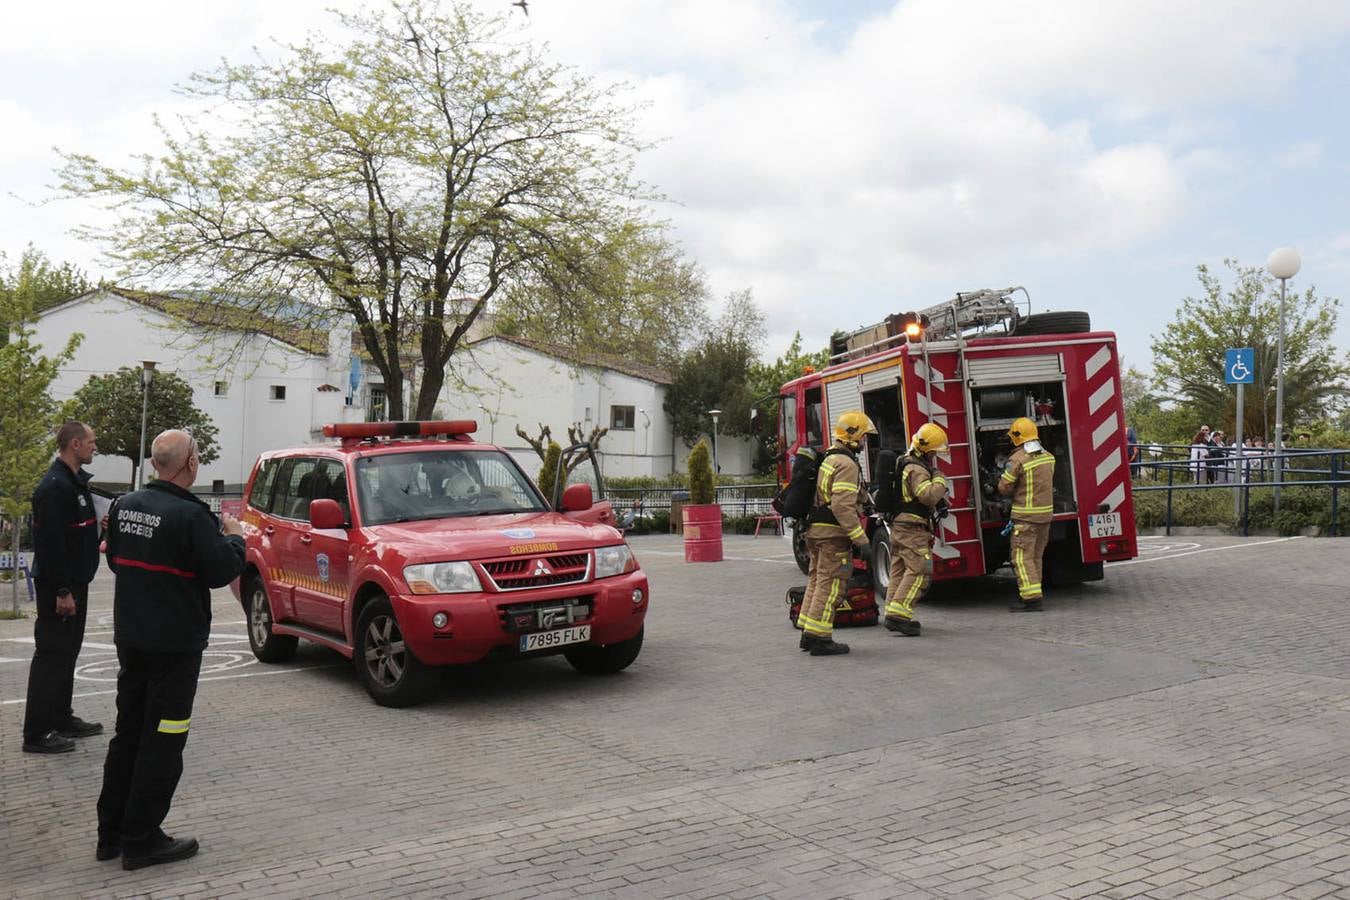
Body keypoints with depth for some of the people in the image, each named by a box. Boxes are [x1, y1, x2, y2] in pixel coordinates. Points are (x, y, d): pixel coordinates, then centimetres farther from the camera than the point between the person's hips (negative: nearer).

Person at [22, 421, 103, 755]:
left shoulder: (75, 481, 13)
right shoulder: (55, 486, -19)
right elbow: (50, 543, -23)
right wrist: (62, 591, -24)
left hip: (74, 582, 10)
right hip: (58, 587, -10)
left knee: (67, 652, 16)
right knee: (51, 655, -5)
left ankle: (62, 719, 27)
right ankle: (36, 734, 1)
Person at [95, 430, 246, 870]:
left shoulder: (125, 506, 3)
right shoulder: (190, 515, -21)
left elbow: (116, 560, 15)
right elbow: (221, 571, -17)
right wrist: (234, 537, 2)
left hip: (130, 638, 8)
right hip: (175, 644, -7)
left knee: (128, 733, 18)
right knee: (161, 742, 2)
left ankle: (111, 832, 25)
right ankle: (141, 841, 7)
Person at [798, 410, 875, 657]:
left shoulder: (829, 459, 17)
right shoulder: (846, 464, -16)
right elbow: (843, 506, -25)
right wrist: (860, 538, -23)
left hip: (815, 530, 10)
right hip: (833, 534, -10)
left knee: (817, 580, 15)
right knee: (831, 585, -6)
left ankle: (809, 634, 20)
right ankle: (820, 639, -4)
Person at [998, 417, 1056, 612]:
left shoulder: (1018, 459, -16)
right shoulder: (1048, 457, 6)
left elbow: (1004, 488, -9)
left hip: (1026, 516, -7)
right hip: (1046, 512, 7)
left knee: (1022, 558, -5)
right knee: (1036, 556, 16)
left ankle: (1032, 598, -12)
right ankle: (1033, 594, 21)